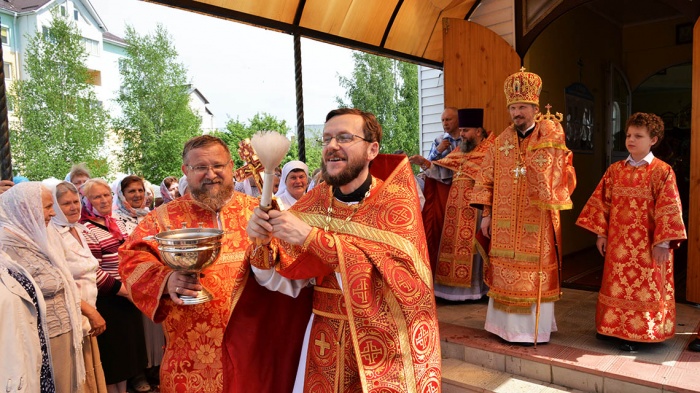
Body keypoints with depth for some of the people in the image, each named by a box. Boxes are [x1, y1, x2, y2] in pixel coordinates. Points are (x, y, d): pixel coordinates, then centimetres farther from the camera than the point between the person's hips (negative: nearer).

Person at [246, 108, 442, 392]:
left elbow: (398, 271, -29)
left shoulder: (396, 201, -15)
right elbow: (292, 265, -1)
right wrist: (264, 240, -23)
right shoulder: (316, 200, -1)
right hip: (329, 341, 4)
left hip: (386, 343, -4)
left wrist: (312, 238, -34)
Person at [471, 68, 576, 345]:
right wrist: (486, 213, 3)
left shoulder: (551, 135, -4)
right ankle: (506, 324, 25)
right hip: (505, 224, 4)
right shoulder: (501, 141, 7)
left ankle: (535, 328, 18)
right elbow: (486, 179, 8)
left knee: (535, 275, 3)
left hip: (537, 222, -4)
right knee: (505, 273, 10)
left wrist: (538, 138, -19)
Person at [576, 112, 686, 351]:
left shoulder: (662, 172, -8)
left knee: (644, 287, 5)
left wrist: (662, 242, -15)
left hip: (646, 244, -4)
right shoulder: (615, 170, 5)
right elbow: (602, 202, 7)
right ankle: (615, 327, 27)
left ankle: (637, 334, 16)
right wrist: (601, 233, 3)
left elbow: (668, 209, -12)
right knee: (617, 285, 13)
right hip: (618, 241, 5)